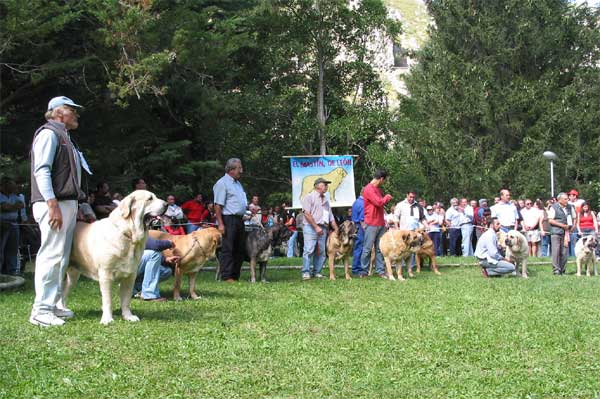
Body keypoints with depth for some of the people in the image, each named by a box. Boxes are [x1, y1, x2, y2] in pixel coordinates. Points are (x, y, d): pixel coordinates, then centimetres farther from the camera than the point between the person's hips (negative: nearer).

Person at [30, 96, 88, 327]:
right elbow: (41, 170, -16)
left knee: (61, 257, 10)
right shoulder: (49, 133, -6)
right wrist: (52, 204, -23)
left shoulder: (63, 136, 22)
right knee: (51, 255, -12)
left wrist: (75, 206, 20)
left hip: (67, 204, 10)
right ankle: (41, 310, -12)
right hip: (54, 204, -10)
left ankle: (52, 304, 15)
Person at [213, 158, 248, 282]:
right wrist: (220, 224, -21)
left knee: (240, 249, 10)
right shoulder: (222, 183, -9)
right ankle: (226, 276, -5)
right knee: (227, 249, -7)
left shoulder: (237, 183, 20)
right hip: (228, 220, -9)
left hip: (239, 219, 9)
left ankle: (235, 276, 17)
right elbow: (218, 205, -15)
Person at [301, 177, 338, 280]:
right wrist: (316, 227, -15)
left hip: (323, 229, 7)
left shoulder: (326, 200, 22)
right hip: (311, 227, -7)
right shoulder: (309, 197, 1)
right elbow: (306, 214, -10)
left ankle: (316, 272, 9)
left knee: (321, 252, 3)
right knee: (309, 250, -13)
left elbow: (331, 217, 23)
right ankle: (306, 272, -10)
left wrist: (337, 230, 15)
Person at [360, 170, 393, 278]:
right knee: (367, 248, -3)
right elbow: (379, 202, -18)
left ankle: (380, 270, 7)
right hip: (371, 224, -9)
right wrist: (387, 197, -3)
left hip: (381, 223, 9)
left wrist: (386, 199, 8)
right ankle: (364, 271, 3)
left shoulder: (378, 189, 17)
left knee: (380, 248, 6)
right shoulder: (368, 189, -13)